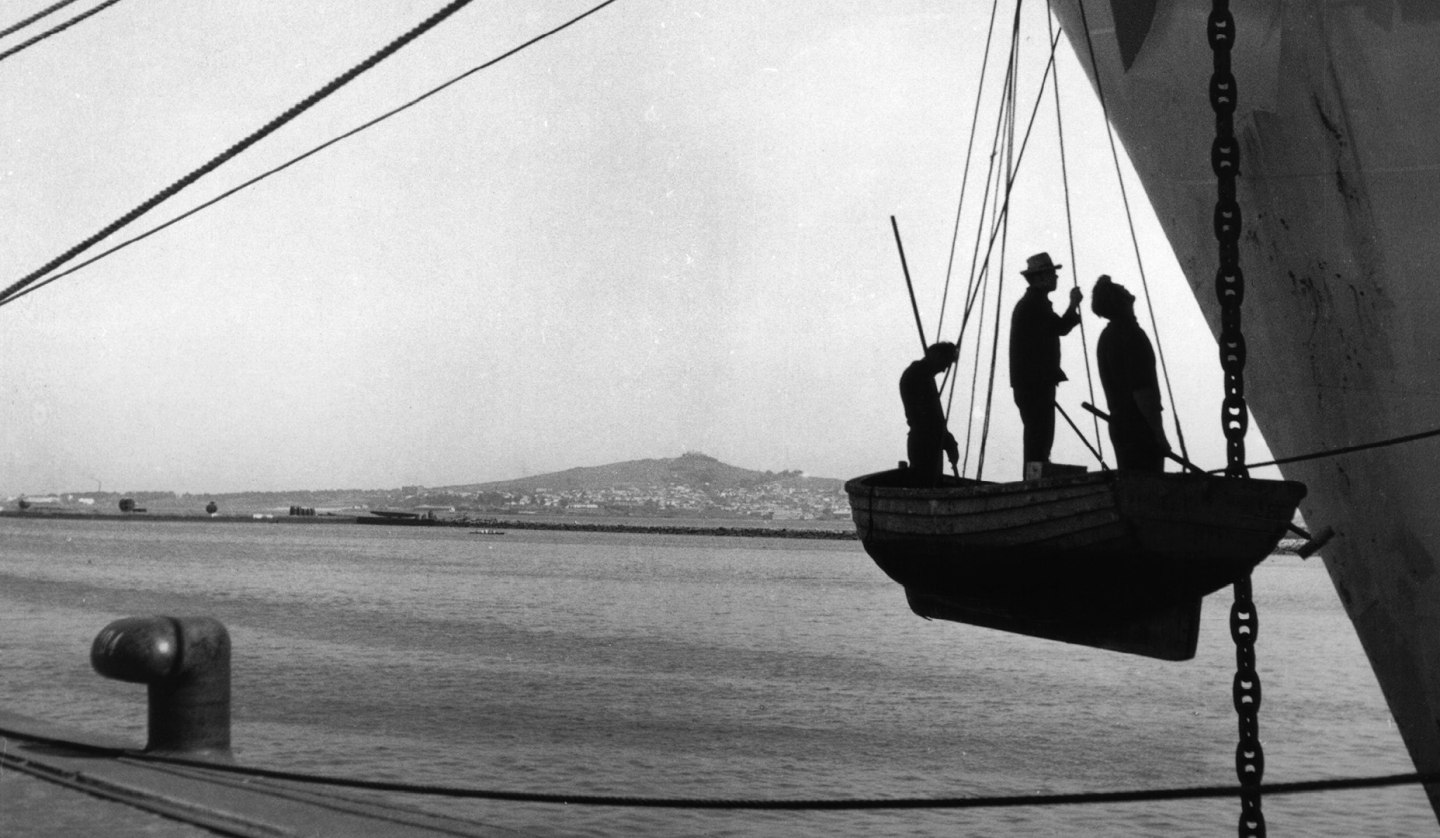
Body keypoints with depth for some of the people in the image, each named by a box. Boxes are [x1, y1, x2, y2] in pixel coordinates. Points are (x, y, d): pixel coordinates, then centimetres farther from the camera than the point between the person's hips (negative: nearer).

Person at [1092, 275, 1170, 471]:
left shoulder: (1106, 337, 14)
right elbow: (1141, 390, -21)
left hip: (1119, 425, 9)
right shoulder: (1131, 335, -16)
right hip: (1141, 428, -9)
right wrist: (1159, 434, -17)